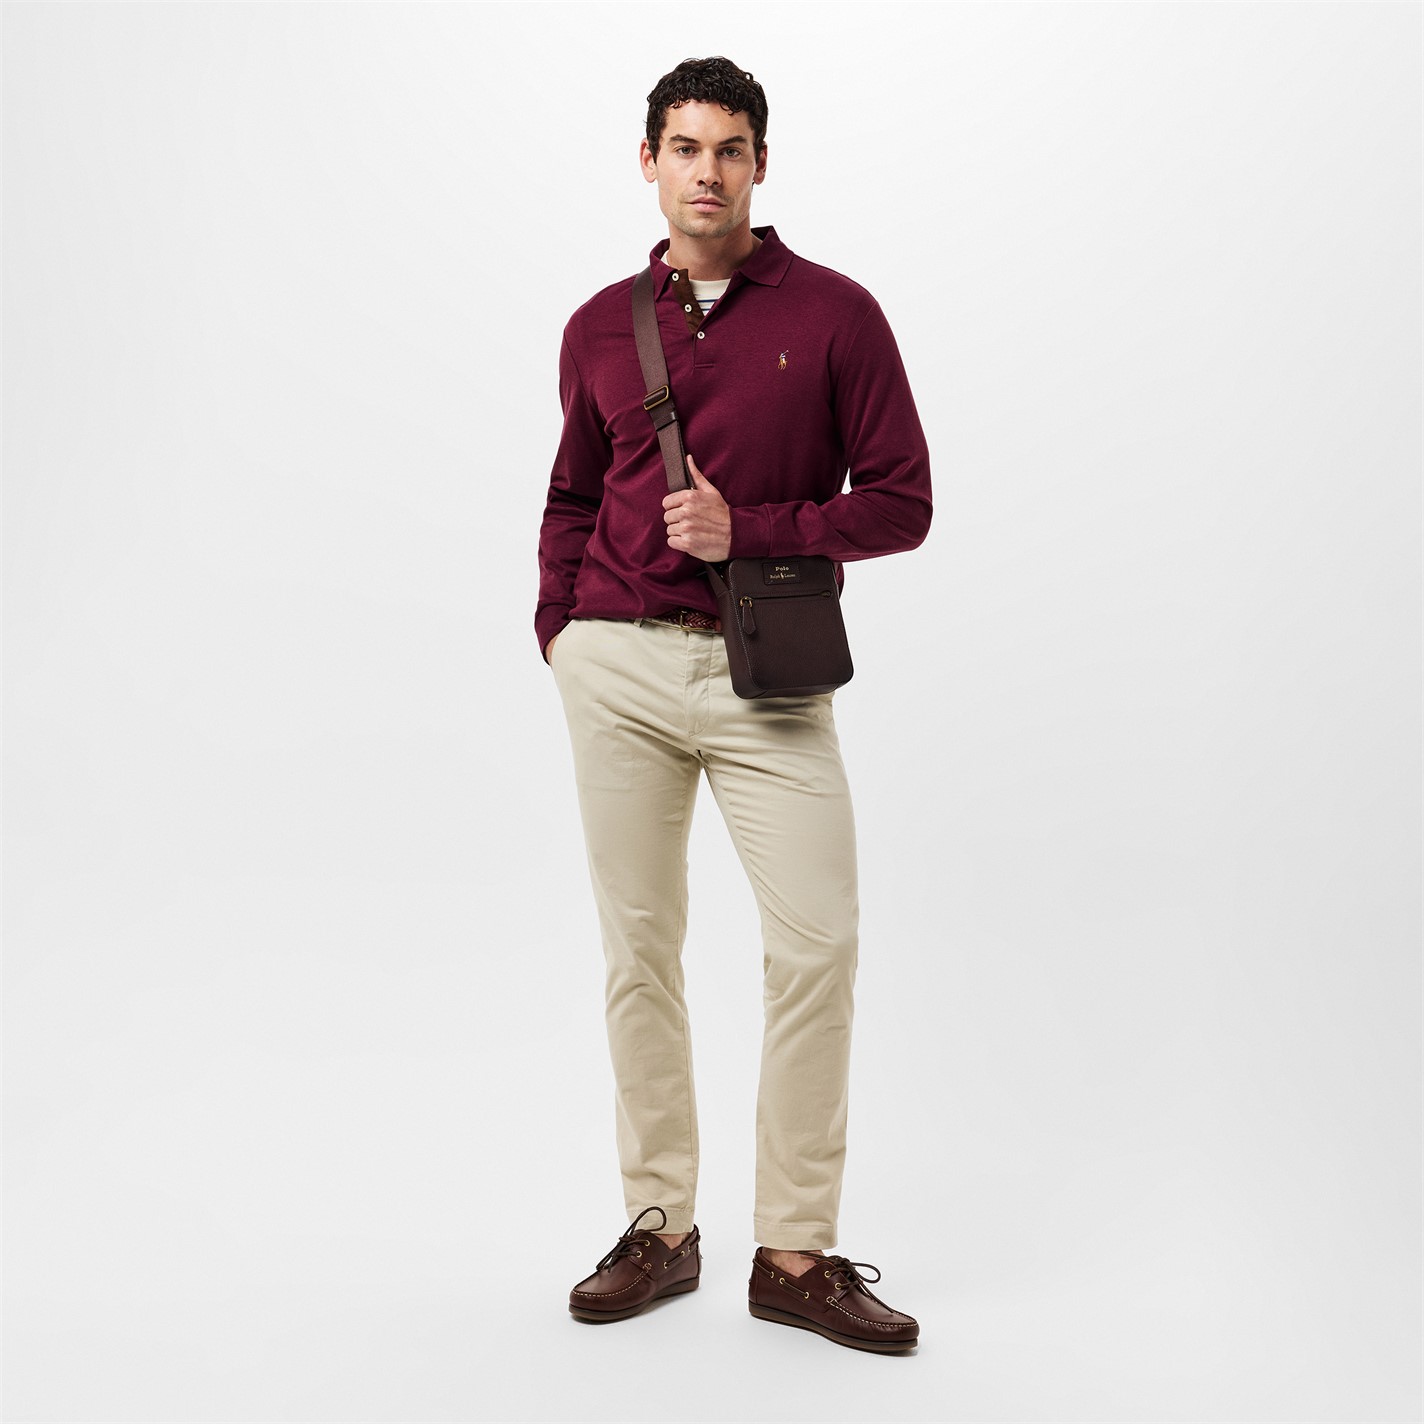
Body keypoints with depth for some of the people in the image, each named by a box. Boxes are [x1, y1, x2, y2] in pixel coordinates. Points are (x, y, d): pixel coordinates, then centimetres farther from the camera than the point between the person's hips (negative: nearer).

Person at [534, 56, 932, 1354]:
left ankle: (797, 1254, 5)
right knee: (639, 946, 6)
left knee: (817, 944, -8)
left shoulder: (835, 314, 0)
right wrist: (559, 630, 7)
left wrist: (747, 531, -13)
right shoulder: (600, 328, 10)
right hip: (619, 665, 3)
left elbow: (901, 504, -2)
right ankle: (660, 1227, 19)